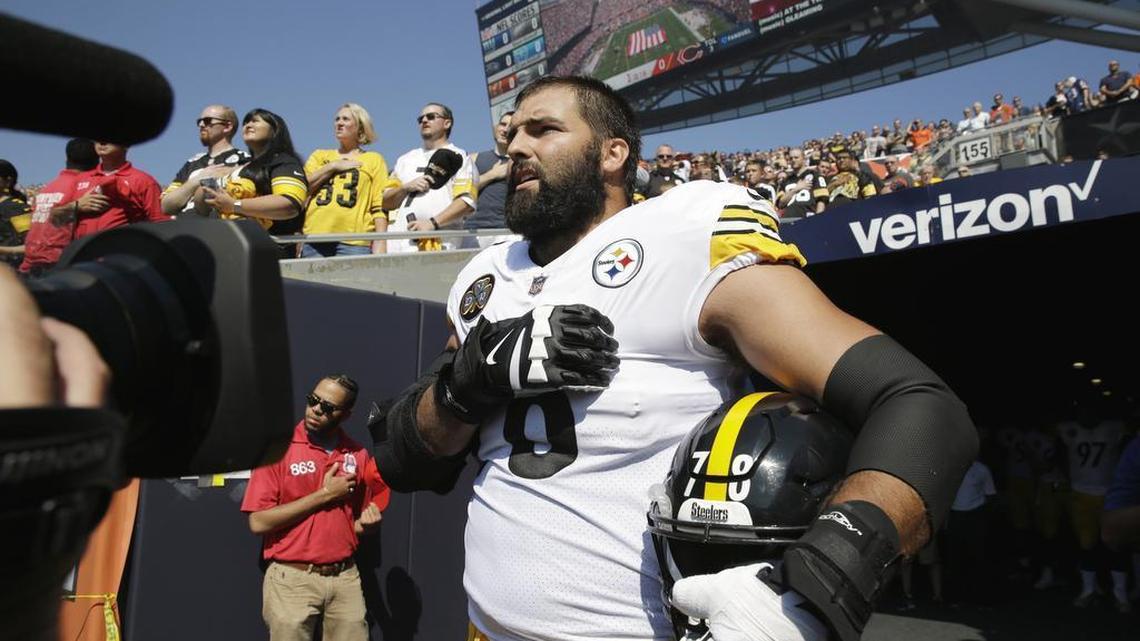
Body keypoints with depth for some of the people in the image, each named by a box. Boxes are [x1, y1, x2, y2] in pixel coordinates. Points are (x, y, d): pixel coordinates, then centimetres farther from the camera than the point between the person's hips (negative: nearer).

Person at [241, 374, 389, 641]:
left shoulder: (359, 455, 4)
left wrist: (367, 523, -7)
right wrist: (324, 495, -14)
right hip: (292, 580, -3)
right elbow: (259, 522, -14)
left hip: (346, 578, 4)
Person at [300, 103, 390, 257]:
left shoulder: (374, 160, 15)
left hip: (353, 242, -2)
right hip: (314, 240, 3)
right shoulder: (319, 156, 24)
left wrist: (380, 246, -8)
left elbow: (380, 207, 4)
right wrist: (333, 166, 3)